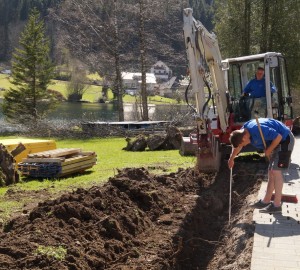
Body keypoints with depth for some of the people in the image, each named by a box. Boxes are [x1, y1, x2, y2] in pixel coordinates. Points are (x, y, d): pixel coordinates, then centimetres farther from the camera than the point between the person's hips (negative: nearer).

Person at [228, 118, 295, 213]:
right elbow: (237, 145, 16)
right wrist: (231, 159, 27)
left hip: (284, 140, -9)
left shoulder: (258, 130, -33)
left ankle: (277, 205, -7)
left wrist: (268, 151, -16)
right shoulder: (242, 132, -4)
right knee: (271, 172, 12)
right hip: (278, 142, 9)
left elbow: (278, 137, -29)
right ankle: (266, 201, 20)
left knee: (276, 171, -11)